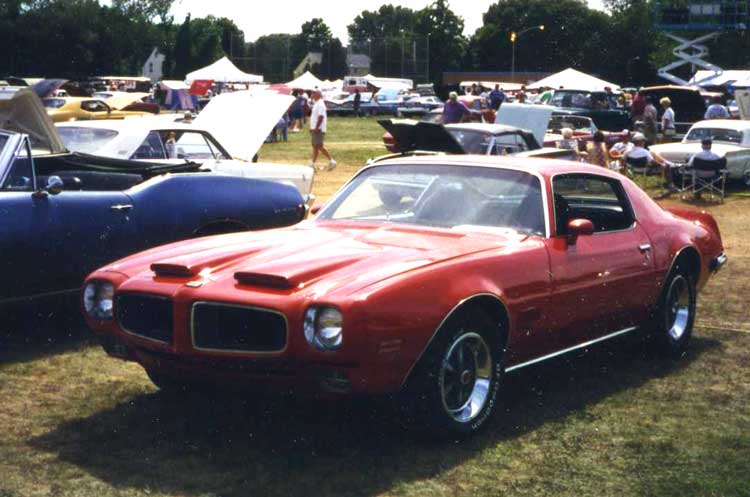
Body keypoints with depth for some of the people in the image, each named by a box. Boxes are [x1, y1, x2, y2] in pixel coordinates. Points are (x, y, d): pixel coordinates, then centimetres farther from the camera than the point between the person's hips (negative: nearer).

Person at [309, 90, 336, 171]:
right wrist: (313, 128, 20)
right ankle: (313, 164, 13)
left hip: (318, 129, -10)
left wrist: (316, 128, -25)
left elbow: (321, 117, -24)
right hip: (314, 129, 10)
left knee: (320, 146, -11)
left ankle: (331, 161, -7)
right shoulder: (316, 104, 16)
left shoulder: (320, 104, -16)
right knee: (315, 146, 11)